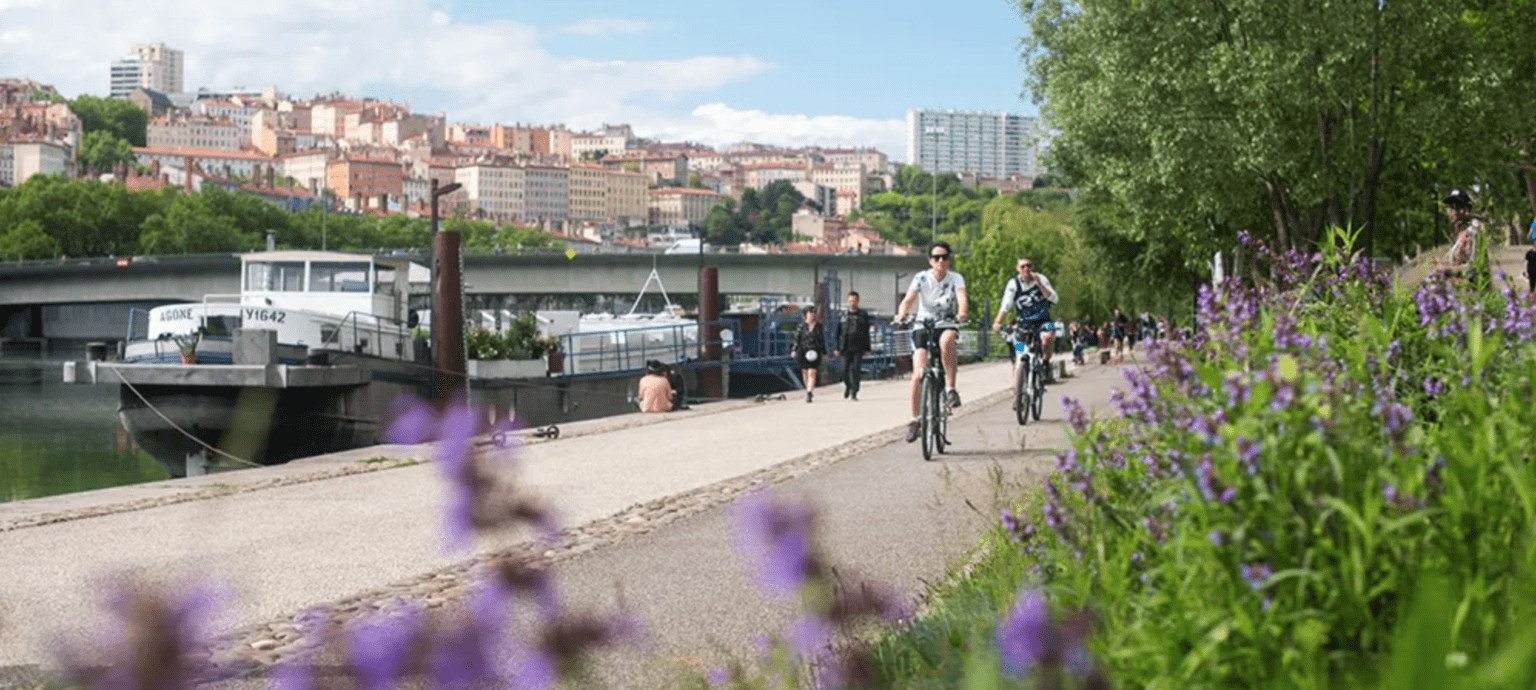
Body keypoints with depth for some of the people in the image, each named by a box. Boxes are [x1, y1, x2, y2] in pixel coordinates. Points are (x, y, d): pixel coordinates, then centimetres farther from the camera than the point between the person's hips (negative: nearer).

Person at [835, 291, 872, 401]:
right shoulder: (843, 315, 9)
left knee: (856, 370, -8)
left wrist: (867, 349, 7)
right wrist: (836, 348, 3)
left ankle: (854, 393, -4)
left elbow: (866, 333, 11)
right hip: (846, 348, 1)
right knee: (845, 370, -3)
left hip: (858, 348, -1)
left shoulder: (863, 315, 9)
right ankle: (847, 385, 25)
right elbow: (837, 333, 10)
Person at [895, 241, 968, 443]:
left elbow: (962, 298, -23)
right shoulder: (921, 278, -5)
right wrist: (902, 314, -39)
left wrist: (961, 313, -45)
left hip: (947, 325, 0)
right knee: (918, 375, -16)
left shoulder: (956, 279, -5)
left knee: (947, 340, -39)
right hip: (922, 327, 0)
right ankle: (915, 419, -1)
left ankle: (951, 387, -25)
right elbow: (909, 299, -17)